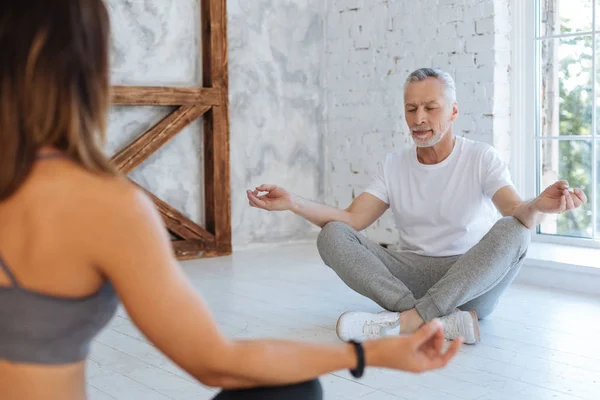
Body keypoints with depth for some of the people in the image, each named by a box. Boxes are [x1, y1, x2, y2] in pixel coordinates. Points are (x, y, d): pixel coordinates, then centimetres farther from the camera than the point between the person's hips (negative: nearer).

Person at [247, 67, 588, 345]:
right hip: (411, 276, 3)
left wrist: (537, 207, -46)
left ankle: (409, 319, -33)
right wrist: (292, 202, -17)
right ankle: (445, 320, -32)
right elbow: (351, 219, -2)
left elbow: (516, 211, -20)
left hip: (473, 280, -3)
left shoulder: (482, 158, -3)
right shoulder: (394, 165, 8)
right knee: (331, 235, -18)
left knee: (512, 230, -32)